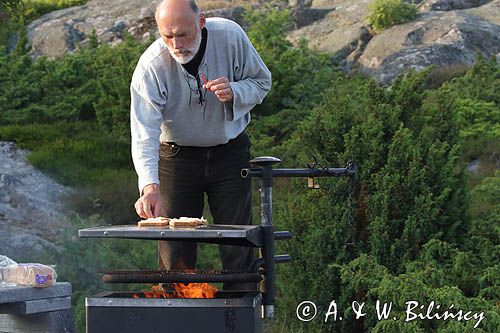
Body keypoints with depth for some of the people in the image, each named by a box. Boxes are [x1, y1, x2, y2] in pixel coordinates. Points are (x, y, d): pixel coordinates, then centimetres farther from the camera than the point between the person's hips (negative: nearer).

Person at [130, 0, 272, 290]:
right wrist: (150, 186, -45)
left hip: (230, 151, 1)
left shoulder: (231, 37, -17)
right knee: (175, 253, 1)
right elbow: (144, 134, -30)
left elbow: (262, 81, -1)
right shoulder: (150, 66, -23)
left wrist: (234, 92, -25)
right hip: (177, 155, -1)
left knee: (238, 250, 1)